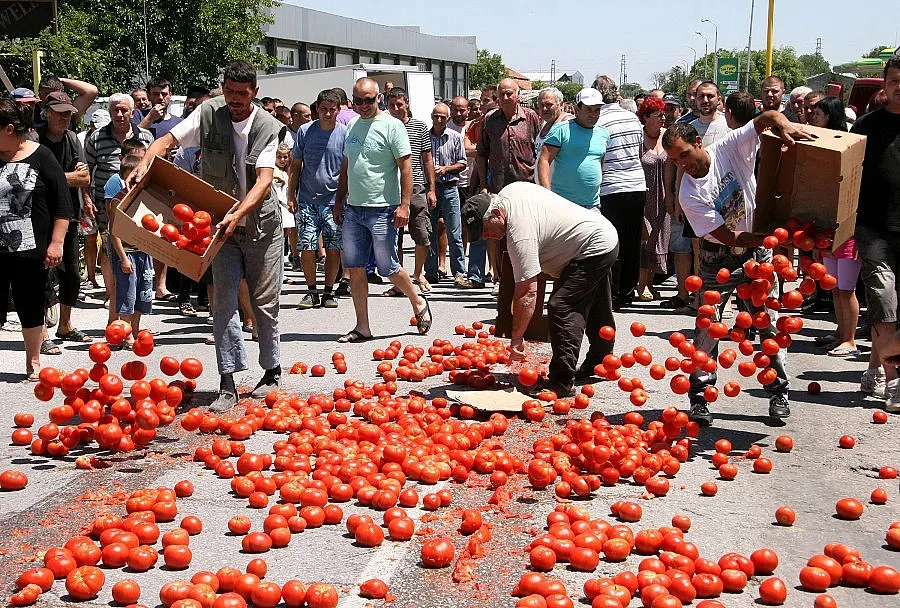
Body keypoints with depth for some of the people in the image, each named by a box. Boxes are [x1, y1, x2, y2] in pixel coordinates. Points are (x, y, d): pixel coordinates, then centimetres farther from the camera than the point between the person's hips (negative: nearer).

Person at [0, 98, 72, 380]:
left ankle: (33, 363, 25)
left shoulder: (40, 157, -5)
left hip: (30, 250, -3)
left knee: (30, 308, 9)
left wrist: (56, 242, -9)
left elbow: (62, 203, -4)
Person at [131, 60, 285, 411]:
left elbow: (264, 181, -20)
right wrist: (146, 161, -28)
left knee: (265, 303, 7)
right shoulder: (209, 113, -4)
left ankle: (272, 372, 24)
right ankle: (227, 384, -2)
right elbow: (168, 140, -7)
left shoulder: (267, 127, -10)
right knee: (224, 303, -4)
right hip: (222, 223, 1)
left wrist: (238, 213, -35)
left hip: (261, 225, -1)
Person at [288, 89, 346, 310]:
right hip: (307, 200, 1)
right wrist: (291, 196, 6)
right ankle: (311, 291, 11)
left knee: (333, 248, 1)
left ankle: (328, 292, 15)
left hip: (334, 201, -1)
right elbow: (295, 165, 10)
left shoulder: (345, 134, -1)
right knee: (307, 248, -3)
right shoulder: (305, 131, 3)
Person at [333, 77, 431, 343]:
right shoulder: (352, 127, 13)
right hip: (353, 210, 7)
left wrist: (404, 205, -17)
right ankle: (362, 327, 11)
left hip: (382, 209, -6)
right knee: (354, 267, 4)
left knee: (388, 267, -1)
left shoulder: (391, 126, -7)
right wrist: (339, 201, 19)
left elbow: (406, 167, -11)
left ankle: (418, 303, 25)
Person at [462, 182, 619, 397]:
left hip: (594, 248, -11)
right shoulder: (511, 190, -4)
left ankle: (561, 385, -21)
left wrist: (517, 339, -29)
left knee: (562, 308, -20)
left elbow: (527, 292, -32)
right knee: (594, 309, 26)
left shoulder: (520, 234, -31)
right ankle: (600, 362, 44)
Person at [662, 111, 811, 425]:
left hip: (759, 251, 2)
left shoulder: (730, 148, -13)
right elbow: (728, 236, -22)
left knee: (770, 324, 4)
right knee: (708, 326, -7)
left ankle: (778, 393, 15)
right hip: (718, 259, -2)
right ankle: (699, 399, 2)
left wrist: (785, 126, -42)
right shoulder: (689, 194, -19)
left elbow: (767, 118, -17)